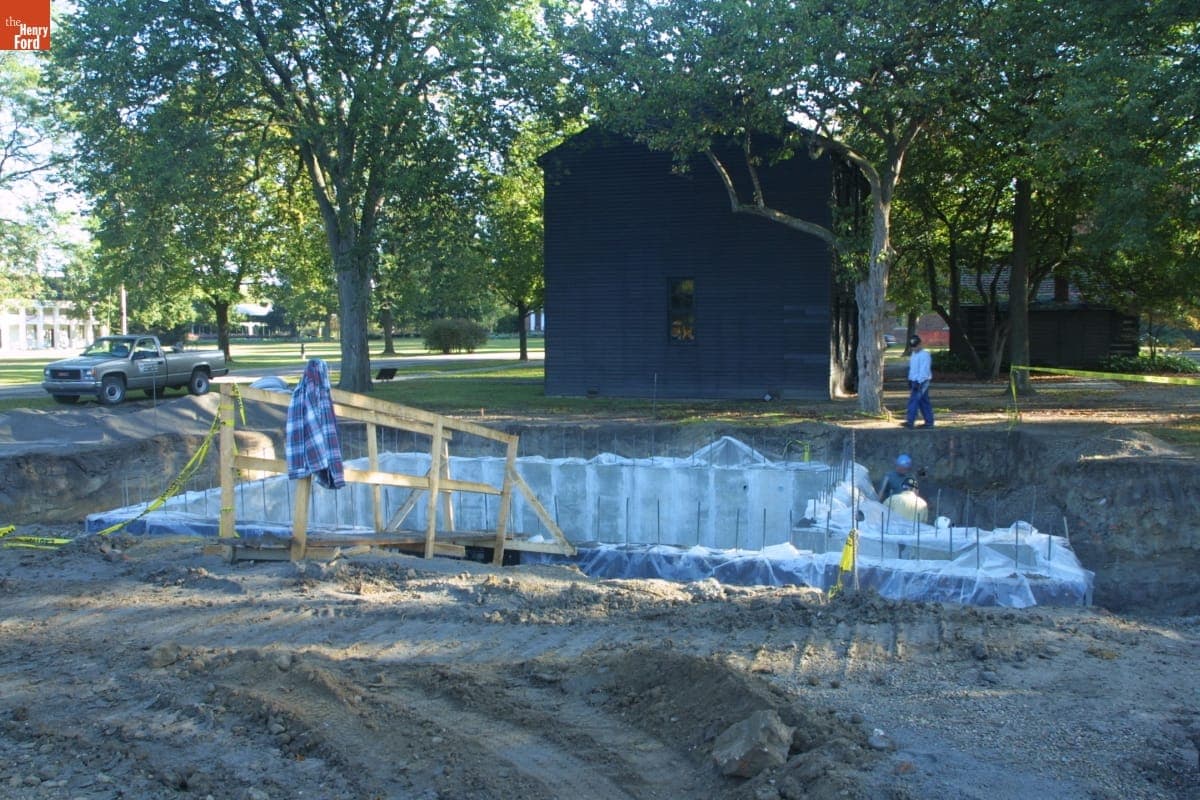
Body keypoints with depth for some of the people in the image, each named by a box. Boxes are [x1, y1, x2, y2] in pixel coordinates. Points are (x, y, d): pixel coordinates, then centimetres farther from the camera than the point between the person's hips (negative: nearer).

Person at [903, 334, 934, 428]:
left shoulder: (925, 355, -13)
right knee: (924, 402, 10)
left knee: (914, 400, -16)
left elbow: (924, 370, -19)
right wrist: (910, 381, 19)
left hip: (921, 382, -9)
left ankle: (910, 421, -20)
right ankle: (929, 422, 14)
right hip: (915, 381, 9)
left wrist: (918, 383, -23)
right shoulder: (914, 354, 16)